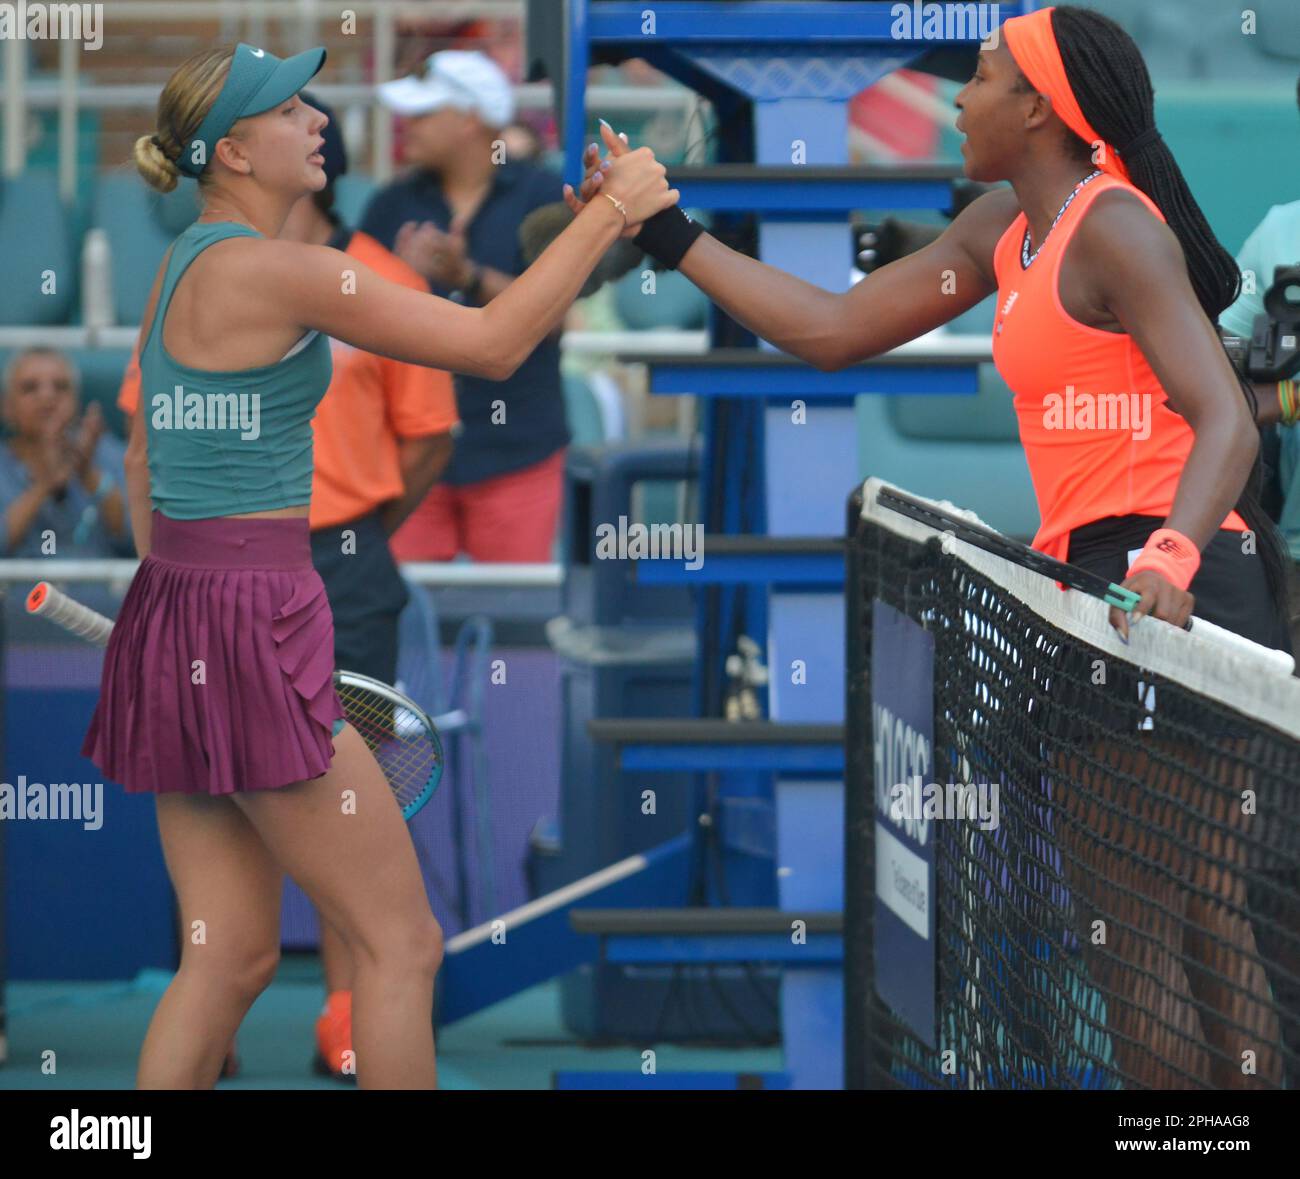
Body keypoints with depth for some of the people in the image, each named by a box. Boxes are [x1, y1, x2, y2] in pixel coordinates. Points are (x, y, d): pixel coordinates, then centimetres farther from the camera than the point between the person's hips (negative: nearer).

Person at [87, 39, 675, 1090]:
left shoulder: (181, 270, 13)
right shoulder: (270, 269, -15)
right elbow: (493, 342, -14)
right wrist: (610, 212, -6)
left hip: (175, 614, 9)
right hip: (252, 635, -9)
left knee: (232, 957, 10)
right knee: (403, 943, 0)